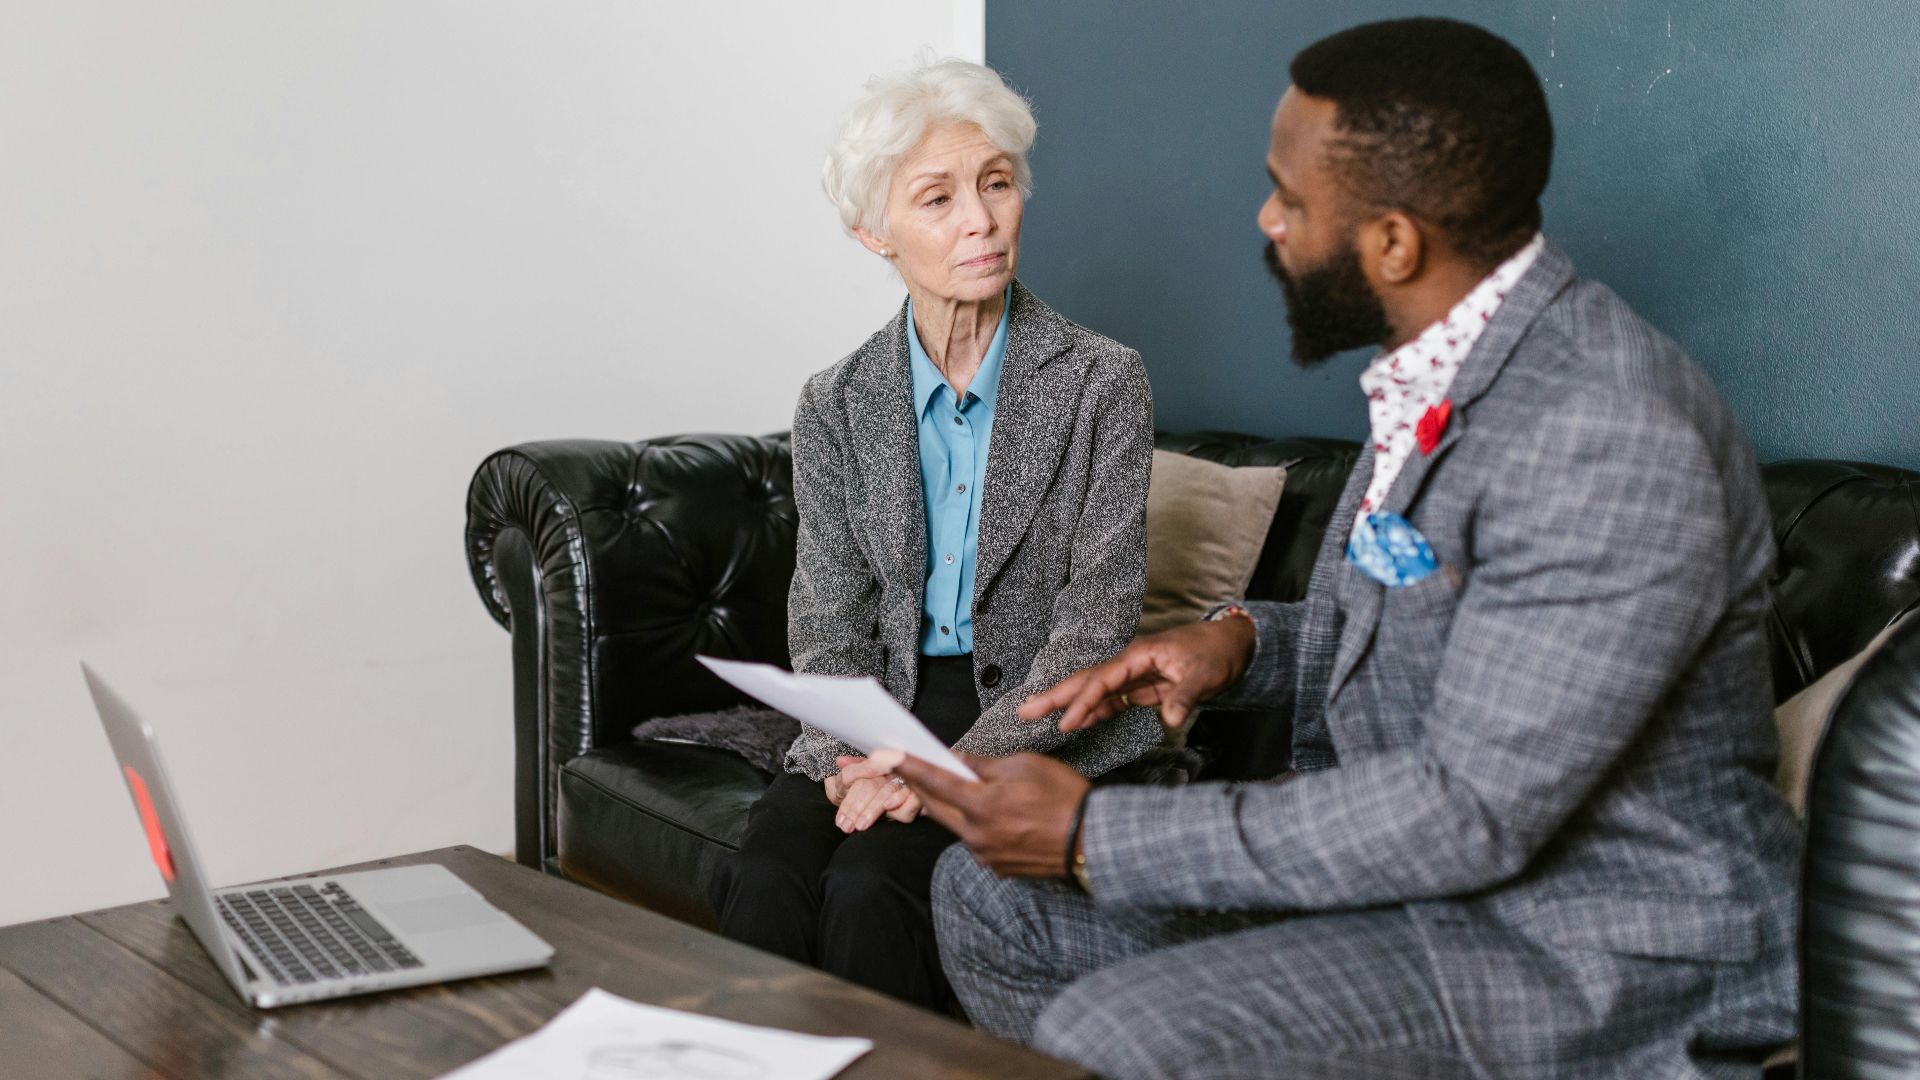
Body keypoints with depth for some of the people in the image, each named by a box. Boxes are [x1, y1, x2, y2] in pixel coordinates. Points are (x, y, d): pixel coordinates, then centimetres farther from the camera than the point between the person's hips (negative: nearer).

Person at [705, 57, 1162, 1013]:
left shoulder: (1101, 383, -4)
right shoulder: (835, 406, 7)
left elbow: (1094, 627, -8)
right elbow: (829, 630, 5)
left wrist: (953, 766, -20)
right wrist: (859, 753, -16)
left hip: (1041, 727, -3)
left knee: (867, 889, -29)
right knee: (762, 878, -27)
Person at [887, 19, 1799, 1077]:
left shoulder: (1609, 437, -26)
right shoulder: (1431, 376, 5)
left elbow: (1473, 812, -28)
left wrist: (1096, 834, -24)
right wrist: (1243, 643, 0)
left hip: (1581, 949, -9)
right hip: (1403, 850, 9)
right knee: (989, 896, 7)